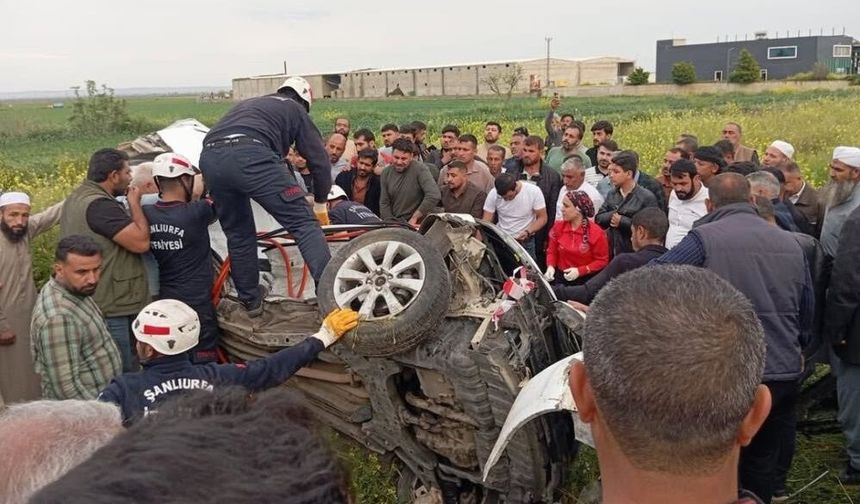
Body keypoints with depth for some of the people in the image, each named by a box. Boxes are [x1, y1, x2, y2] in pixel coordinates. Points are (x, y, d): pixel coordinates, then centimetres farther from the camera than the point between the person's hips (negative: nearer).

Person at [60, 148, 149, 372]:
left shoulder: (77, 197, 14)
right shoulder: (100, 205, -21)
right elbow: (141, 242, -22)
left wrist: (128, 204, 9)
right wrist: (135, 203, -9)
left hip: (91, 303, 11)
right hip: (111, 310, -11)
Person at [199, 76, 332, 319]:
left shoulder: (248, 103, 41)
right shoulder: (295, 110, 26)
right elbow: (319, 159, 21)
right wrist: (321, 203, 33)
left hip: (209, 157, 6)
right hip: (250, 155, -6)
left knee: (237, 233, 21)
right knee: (304, 223, -2)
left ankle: (250, 299, 31)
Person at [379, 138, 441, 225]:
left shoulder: (420, 169, -8)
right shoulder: (386, 173, 8)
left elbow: (434, 196, -20)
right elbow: (384, 203, 10)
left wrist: (414, 218, -15)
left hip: (416, 224, -4)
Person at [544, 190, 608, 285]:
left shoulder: (596, 233, -11)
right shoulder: (558, 226, 0)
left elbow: (602, 261, -5)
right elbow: (552, 251, 10)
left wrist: (580, 271, -15)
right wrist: (550, 266, -10)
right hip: (561, 277, 3)